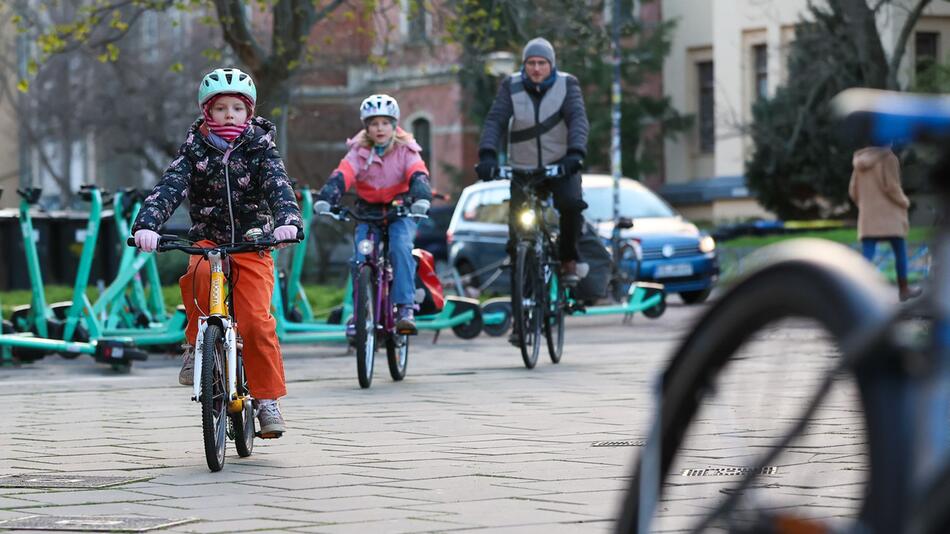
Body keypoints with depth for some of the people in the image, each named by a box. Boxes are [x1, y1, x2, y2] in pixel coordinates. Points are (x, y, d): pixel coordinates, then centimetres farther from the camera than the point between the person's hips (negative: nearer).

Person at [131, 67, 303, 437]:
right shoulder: (195, 150, 1)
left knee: (256, 320, -16)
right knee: (200, 275, -35)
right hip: (207, 241, 1)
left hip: (252, 245, -1)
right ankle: (196, 344, -12)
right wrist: (147, 224, -32)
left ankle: (267, 398, -3)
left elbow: (278, 187, -17)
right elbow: (170, 187, -13)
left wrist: (287, 220, -39)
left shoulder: (260, 149, -1)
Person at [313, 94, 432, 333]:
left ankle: (405, 307, -26)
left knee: (400, 247, -28)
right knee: (361, 259, -17)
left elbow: (418, 176, -23)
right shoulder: (359, 152, -5)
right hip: (369, 212, 2)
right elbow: (341, 176, -21)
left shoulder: (406, 150, -7)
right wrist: (325, 199, -41)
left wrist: (421, 198, -46)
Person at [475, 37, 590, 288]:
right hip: (523, 168, 1)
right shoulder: (511, 86, -2)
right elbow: (495, 121, -12)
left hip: (561, 164, -1)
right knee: (517, 221, -9)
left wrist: (575, 152, -37)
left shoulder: (567, 84, -4)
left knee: (572, 204, -28)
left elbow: (578, 120, -18)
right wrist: (487, 154, -30)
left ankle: (568, 260, -7)